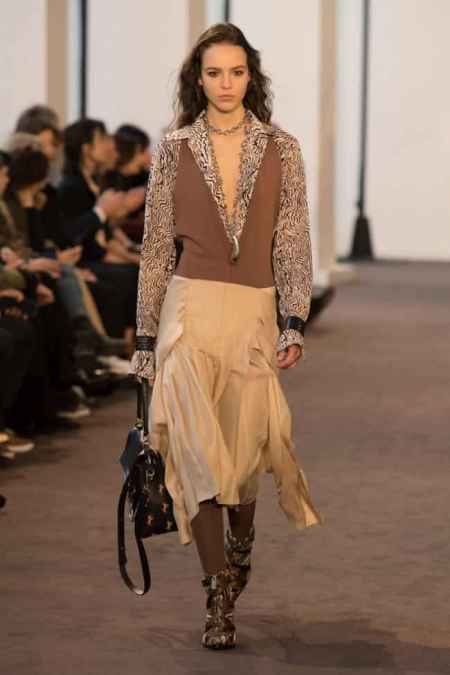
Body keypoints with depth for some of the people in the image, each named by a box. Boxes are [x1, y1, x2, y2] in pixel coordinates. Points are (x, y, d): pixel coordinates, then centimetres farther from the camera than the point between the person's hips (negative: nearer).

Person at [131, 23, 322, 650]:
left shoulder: (281, 149, 5)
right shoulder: (174, 149, 4)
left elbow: (293, 243, 5)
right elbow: (156, 245, 7)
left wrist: (295, 322, -4)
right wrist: (146, 337, 6)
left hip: (254, 312, 1)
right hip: (189, 307, -1)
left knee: (244, 445, 3)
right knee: (197, 448, -10)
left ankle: (239, 544, 36)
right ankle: (220, 596, -8)